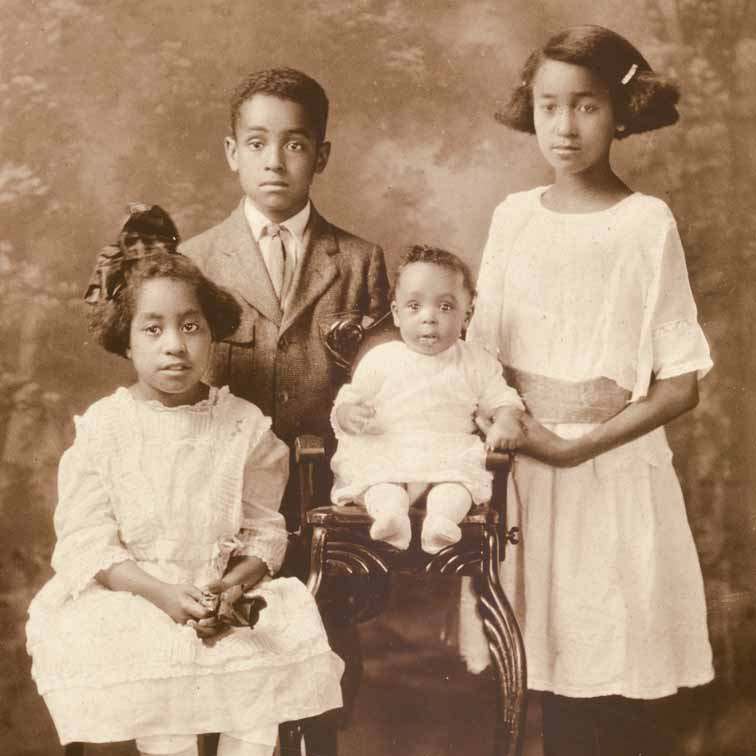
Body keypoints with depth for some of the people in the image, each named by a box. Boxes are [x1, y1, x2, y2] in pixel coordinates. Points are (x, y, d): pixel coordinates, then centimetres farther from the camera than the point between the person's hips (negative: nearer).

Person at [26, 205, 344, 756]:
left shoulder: (244, 423, 2)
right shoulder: (104, 427, -3)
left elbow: (265, 530, 2)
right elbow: (85, 540, -6)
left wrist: (233, 587, -18)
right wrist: (162, 592, -19)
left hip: (224, 593, 2)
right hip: (126, 595, -2)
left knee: (287, 639, -21)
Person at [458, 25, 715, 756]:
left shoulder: (647, 222, -6)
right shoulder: (513, 217, 5)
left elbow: (680, 385, -7)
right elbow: (483, 355, 9)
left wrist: (582, 447, -16)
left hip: (614, 471, -3)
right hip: (525, 470, 3)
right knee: (555, 686, 6)